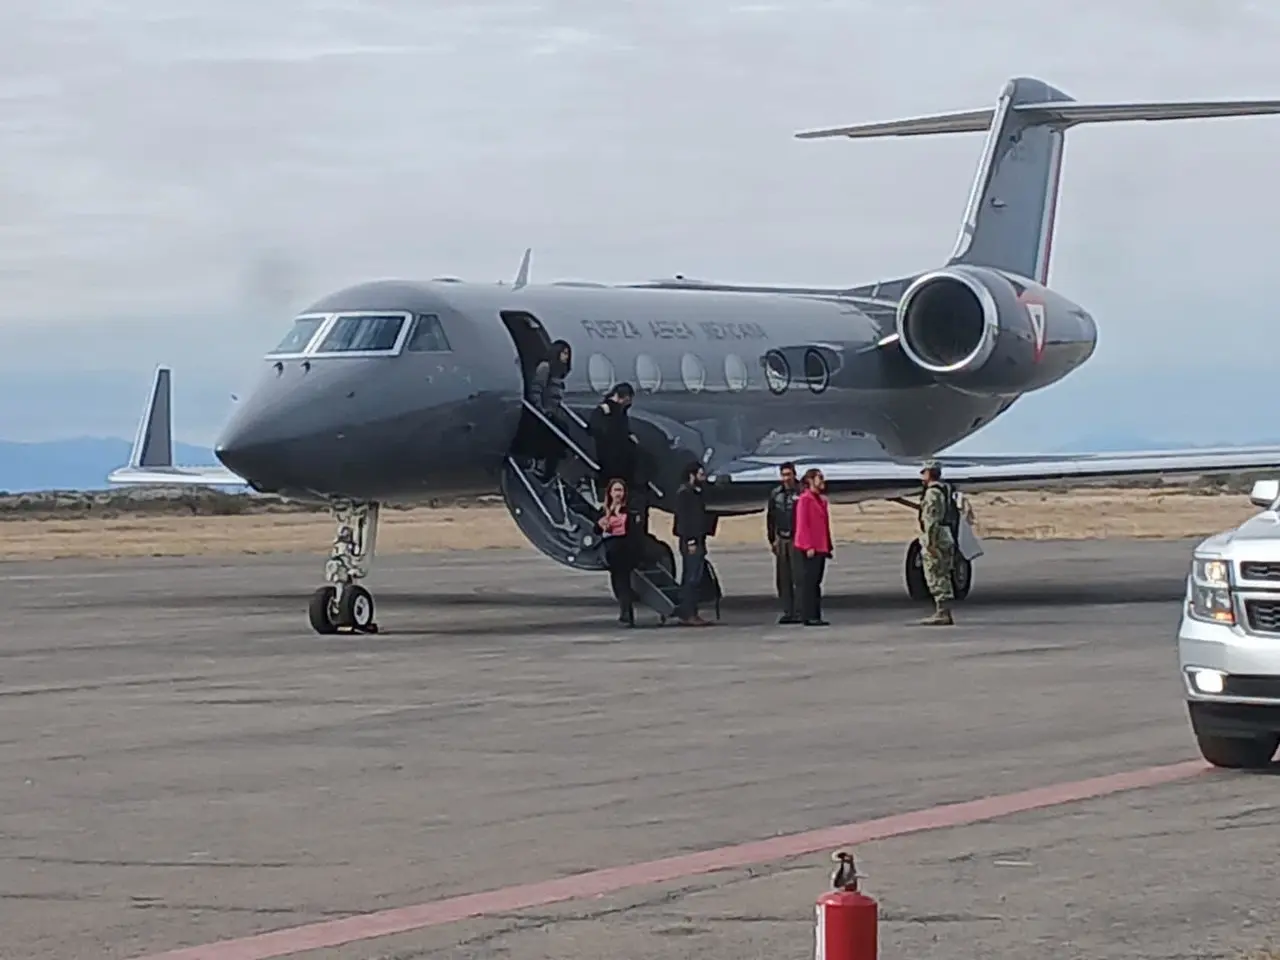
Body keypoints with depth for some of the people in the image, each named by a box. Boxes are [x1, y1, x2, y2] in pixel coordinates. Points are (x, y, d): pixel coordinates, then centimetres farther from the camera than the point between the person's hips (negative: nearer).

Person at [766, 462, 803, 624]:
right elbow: (770, 517, 17)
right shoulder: (776, 494, 12)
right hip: (781, 540, 5)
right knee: (782, 578, 4)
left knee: (798, 577, -8)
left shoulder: (801, 493, -2)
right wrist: (772, 539, 12)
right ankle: (787, 611, 9)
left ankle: (798, 612, -6)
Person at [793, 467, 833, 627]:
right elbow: (802, 524, -14)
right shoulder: (805, 499, -8)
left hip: (820, 547, 8)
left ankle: (815, 616, 10)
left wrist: (828, 547, 15)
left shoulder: (821, 500, 17)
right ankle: (809, 616, -8)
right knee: (809, 581, -7)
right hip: (809, 548, -8)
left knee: (816, 582, 8)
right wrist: (808, 546, -18)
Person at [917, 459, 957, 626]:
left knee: (936, 578, -8)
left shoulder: (932, 493, -14)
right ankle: (945, 613, 14)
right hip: (946, 537, 10)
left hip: (935, 539, -10)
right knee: (943, 578, 12)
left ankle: (942, 614, -10)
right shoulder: (944, 490, 16)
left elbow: (932, 519, -21)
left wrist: (930, 543, -23)